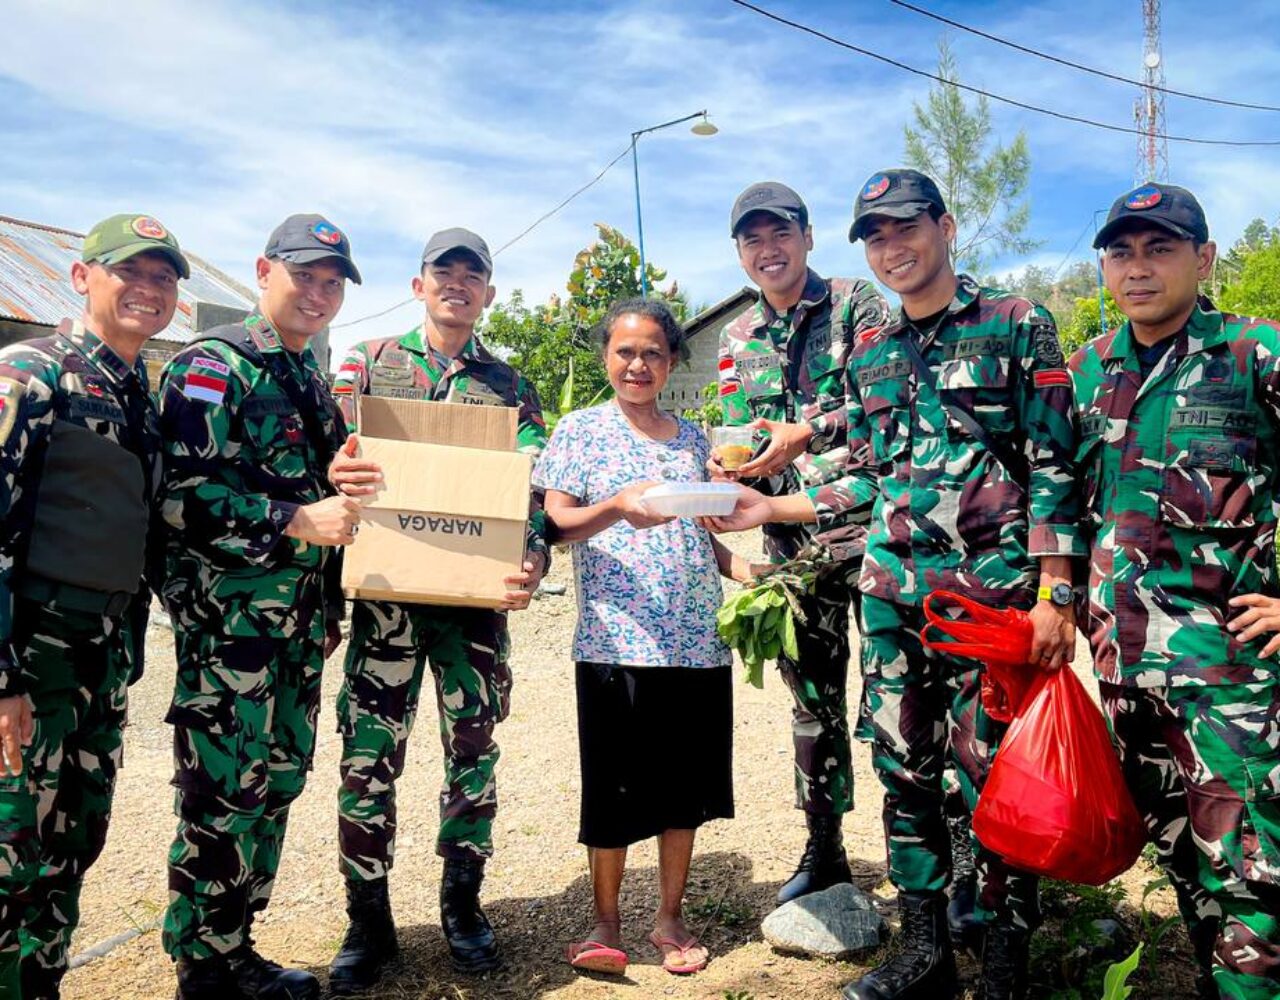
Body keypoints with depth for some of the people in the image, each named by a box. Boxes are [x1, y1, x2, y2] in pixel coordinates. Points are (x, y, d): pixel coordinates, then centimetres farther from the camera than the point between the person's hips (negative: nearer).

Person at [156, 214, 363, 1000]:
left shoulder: (313, 382, 17)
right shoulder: (212, 368, -7)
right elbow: (185, 495, -18)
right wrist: (296, 521, -23)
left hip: (300, 618, 8)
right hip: (229, 618, -8)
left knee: (278, 782, 14)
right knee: (224, 793, -2)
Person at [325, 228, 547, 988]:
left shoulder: (511, 386, 11)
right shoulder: (367, 364, 10)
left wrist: (535, 560, -15)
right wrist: (337, 475, -21)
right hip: (386, 590, -1)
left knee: (473, 749, 8)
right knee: (370, 754, 2)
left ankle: (463, 904, 26)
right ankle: (369, 920, 18)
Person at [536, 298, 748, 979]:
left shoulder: (691, 437, 15)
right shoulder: (579, 430, 3)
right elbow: (556, 523, -6)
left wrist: (743, 571, 2)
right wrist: (617, 507, -25)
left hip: (698, 639, 4)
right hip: (616, 638, -4)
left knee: (686, 783, 10)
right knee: (616, 788, 3)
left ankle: (670, 918, 27)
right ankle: (606, 923, 22)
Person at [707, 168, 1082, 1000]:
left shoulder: (1017, 327, 0)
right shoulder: (868, 355, 14)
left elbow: (1055, 468, -6)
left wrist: (1055, 596, -12)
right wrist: (774, 508, 8)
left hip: (993, 589, -5)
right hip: (893, 591, 5)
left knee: (994, 777, -1)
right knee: (903, 771, 10)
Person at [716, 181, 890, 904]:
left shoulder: (859, 304, -1)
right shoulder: (738, 340, 15)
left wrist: (810, 432, -23)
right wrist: (731, 465, -7)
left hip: (869, 523, -5)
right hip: (793, 539, 5)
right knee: (813, 699, 14)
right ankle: (824, 851, 28)